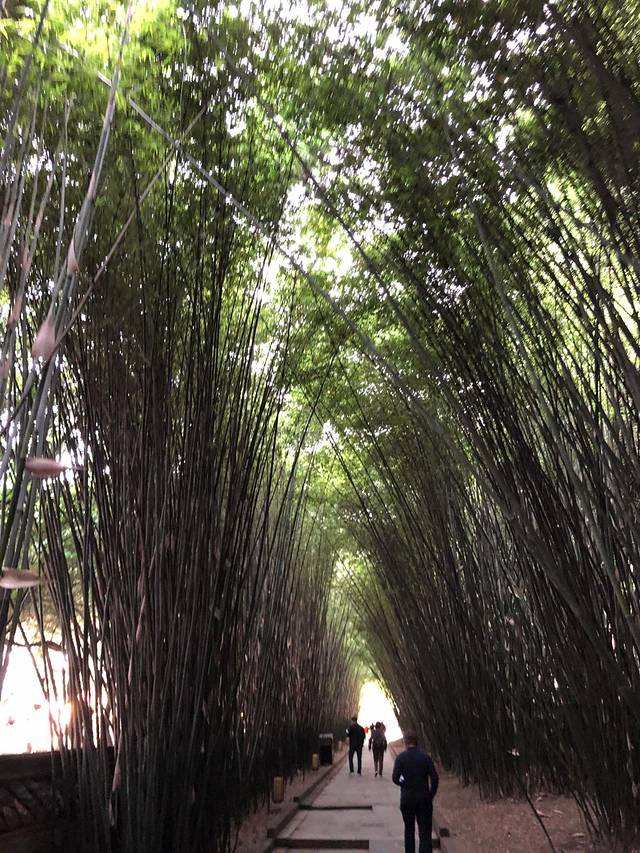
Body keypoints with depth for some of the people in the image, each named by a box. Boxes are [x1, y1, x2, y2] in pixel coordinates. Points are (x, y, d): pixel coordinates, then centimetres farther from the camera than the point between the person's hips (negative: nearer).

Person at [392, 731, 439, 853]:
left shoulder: (401, 757, -8)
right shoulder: (425, 757, -4)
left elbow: (395, 778, -13)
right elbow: (434, 778, -8)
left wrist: (404, 784, 7)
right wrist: (431, 795, 4)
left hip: (407, 798, 0)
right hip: (424, 799, 0)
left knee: (409, 830, 20)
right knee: (425, 833, 3)